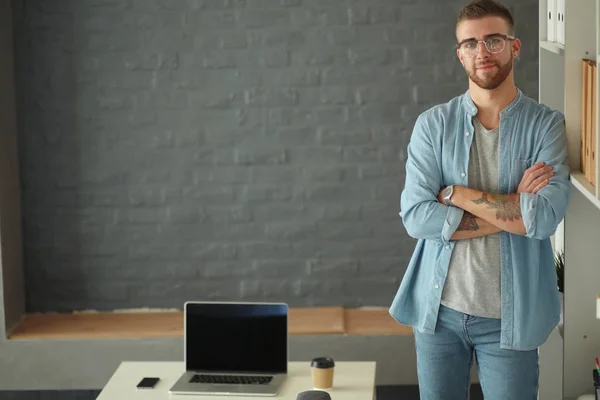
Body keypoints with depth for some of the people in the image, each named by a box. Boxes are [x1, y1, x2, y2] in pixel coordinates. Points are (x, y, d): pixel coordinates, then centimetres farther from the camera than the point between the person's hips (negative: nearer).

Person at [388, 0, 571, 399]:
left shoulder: (547, 125, -4)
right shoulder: (433, 124, 0)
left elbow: (546, 216, -18)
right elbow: (416, 216, -11)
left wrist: (455, 193, -13)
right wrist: (510, 211, -14)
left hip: (510, 316, -1)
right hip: (439, 307, 2)